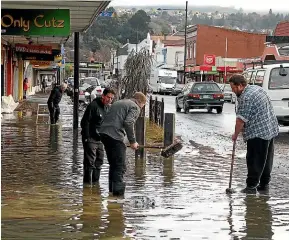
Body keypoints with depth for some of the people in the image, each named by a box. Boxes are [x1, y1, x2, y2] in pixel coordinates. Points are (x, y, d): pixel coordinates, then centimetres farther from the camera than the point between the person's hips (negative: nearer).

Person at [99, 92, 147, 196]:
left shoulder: (118, 103, 28)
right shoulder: (135, 107, 2)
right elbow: (128, 123, -14)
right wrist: (132, 141, -9)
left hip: (103, 133, 8)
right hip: (115, 136, -8)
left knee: (113, 164, 19)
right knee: (120, 166, -5)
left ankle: (112, 188, 24)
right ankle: (118, 190, -10)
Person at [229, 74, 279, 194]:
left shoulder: (246, 98, -19)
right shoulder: (257, 88, 13)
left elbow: (241, 120, -20)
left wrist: (236, 134, -8)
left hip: (258, 133, -10)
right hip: (271, 130, 10)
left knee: (254, 161, -4)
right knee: (267, 159, 15)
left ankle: (251, 186, 0)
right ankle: (264, 184, 22)